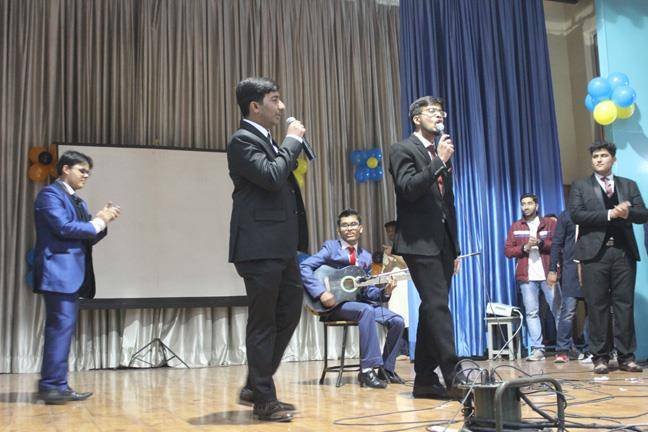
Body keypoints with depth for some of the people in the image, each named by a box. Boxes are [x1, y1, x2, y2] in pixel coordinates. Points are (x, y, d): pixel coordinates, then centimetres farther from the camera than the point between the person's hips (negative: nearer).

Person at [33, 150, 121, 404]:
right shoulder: (50, 194, -4)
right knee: (61, 327, -12)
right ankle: (52, 385, -8)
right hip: (58, 271, -9)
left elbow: (87, 238, 20)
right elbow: (63, 227, -17)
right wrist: (97, 222, -6)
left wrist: (102, 221, 3)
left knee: (63, 329, 9)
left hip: (73, 274, 9)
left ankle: (57, 386, 12)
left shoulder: (78, 202, 23)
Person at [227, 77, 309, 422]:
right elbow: (271, 177, -22)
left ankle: (254, 387, 25)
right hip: (260, 247, -10)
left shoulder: (268, 141, 20)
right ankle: (264, 400, 11)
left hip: (281, 247, 10)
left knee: (289, 315, 14)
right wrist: (293, 141, -11)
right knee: (263, 323, -1)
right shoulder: (243, 140, -9)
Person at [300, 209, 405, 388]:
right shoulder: (330, 248, -2)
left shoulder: (366, 256, 14)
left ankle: (386, 369, 6)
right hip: (336, 303, -6)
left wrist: (384, 292, -7)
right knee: (366, 311, -36)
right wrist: (321, 292, -25)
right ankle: (367, 370, -33)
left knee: (397, 321, -11)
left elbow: (367, 290, 14)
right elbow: (304, 267, -14)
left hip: (359, 301, 6)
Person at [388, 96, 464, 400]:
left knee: (432, 310, 7)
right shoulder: (403, 150, -1)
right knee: (437, 306, -13)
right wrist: (439, 161, -16)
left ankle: (425, 380, 12)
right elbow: (408, 188, -17)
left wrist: (455, 249, 18)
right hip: (419, 242, -7)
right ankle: (453, 377, -13)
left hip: (442, 243, 7)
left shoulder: (442, 154, 21)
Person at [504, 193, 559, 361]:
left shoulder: (549, 223, 9)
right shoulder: (515, 227, 13)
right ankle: (537, 349, 0)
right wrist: (524, 248, -9)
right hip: (527, 276, 1)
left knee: (558, 310, 0)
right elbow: (508, 250, 7)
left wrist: (540, 243, -14)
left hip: (548, 274, -1)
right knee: (531, 313, -1)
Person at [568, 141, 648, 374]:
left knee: (625, 304, 2)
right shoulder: (580, 186, 10)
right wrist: (610, 214, -12)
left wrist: (627, 212, -14)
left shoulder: (629, 185, 16)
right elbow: (576, 214, -6)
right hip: (595, 252, -2)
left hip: (624, 252, 2)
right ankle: (600, 357, 5)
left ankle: (626, 356, 9)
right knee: (597, 306, -1)